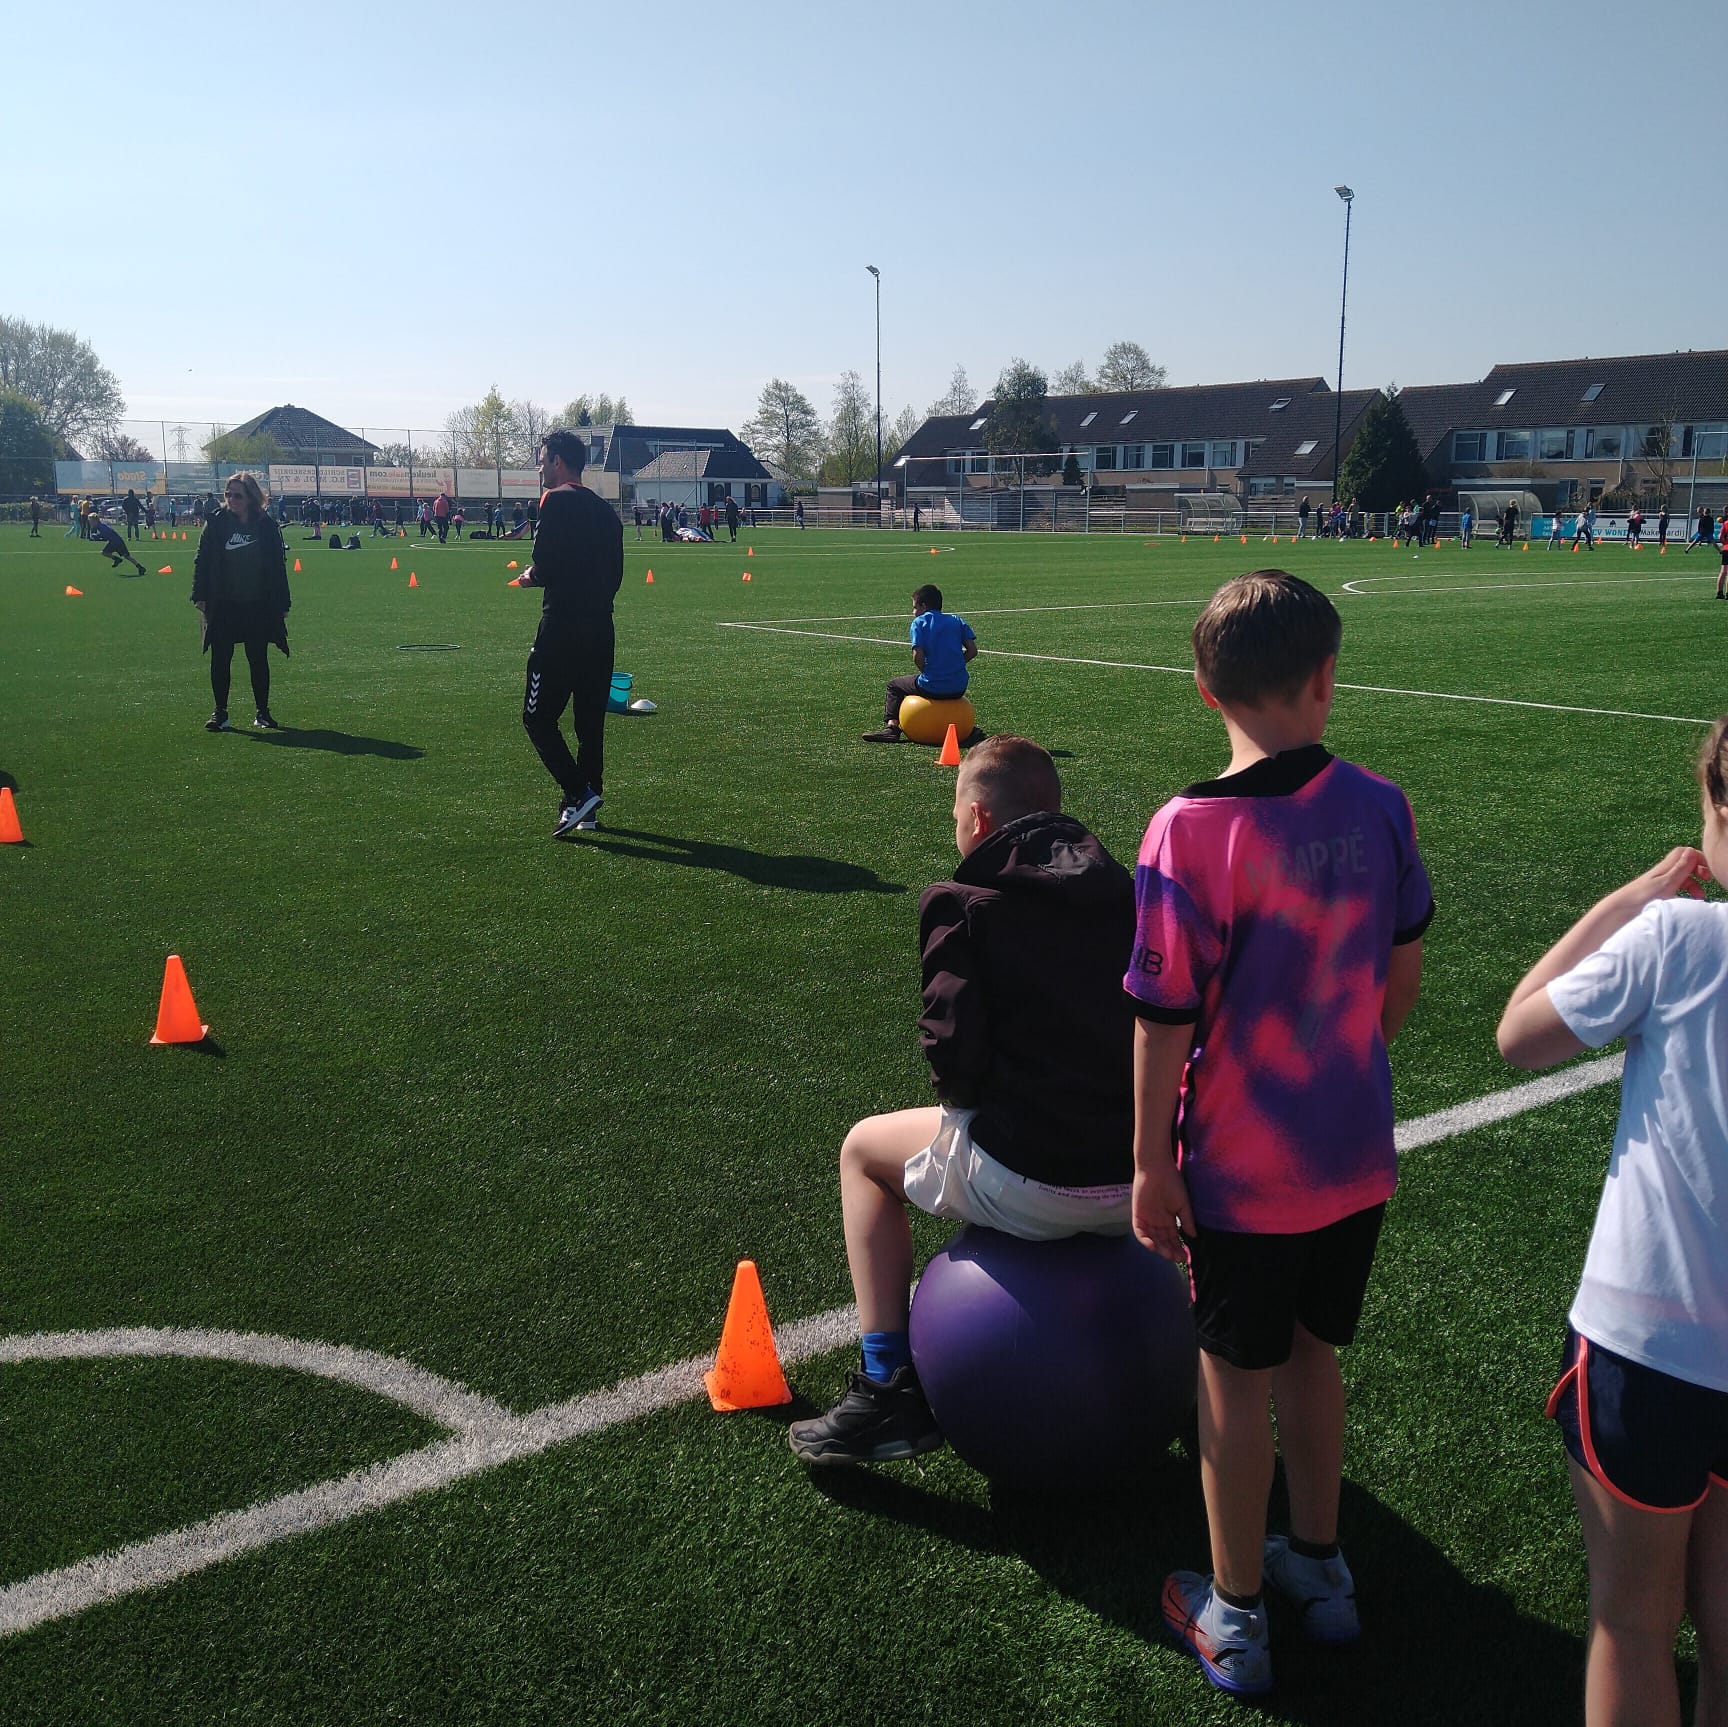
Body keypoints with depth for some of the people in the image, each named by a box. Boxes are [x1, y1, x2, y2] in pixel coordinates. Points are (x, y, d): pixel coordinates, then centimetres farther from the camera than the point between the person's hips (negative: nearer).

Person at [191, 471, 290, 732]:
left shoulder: (266, 526, 0)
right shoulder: (217, 523, 0)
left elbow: (278, 566, 3)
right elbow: (202, 561, 2)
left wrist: (281, 604, 2)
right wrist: (200, 596, -6)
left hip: (258, 606, 0)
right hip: (222, 606, 0)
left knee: (258, 660, 6)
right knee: (220, 659, 2)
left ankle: (262, 712, 16)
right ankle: (220, 713, 11)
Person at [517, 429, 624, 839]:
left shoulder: (556, 501, -8)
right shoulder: (605, 509, 15)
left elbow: (545, 568, -15)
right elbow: (615, 574, 14)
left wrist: (531, 577, 4)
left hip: (562, 626, -8)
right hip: (601, 627, 8)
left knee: (538, 718, -1)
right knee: (591, 720, 12)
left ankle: (577, 794, -13)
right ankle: (588, 810, 16)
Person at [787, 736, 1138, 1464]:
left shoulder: (962, 904, -6)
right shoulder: (1124, 888, 9)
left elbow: (953, 1050, -16)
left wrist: (961, 1095, 8)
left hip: (1033, 1184, -6)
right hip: (1146, 1180, 6)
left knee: (864, 1150, 21)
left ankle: (888, 1389, 19)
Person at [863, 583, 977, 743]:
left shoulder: (919, 622, -2)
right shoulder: (958, 621, 10)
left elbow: (918, 656, -14)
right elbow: (972, 650, 1)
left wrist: (926, 672, 4)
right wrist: (955, 666, 13)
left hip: (932, 688, -4)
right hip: (959, 688, 5)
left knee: (894, 684, 21)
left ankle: (891, 726, 6)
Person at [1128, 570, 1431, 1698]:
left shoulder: (1193, 830, -22)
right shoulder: (1381, 809, -6)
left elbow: (1165, 1019, -18)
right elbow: (1405, 973, 6)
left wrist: (1150, 1162, -7)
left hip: (1241, 1173, -5)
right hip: (1358, 1157, 5)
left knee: (1237, 1384, 12)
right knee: (1313, 1353, 23)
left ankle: (1235, 1615, 30)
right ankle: (1320, 1567, 41)